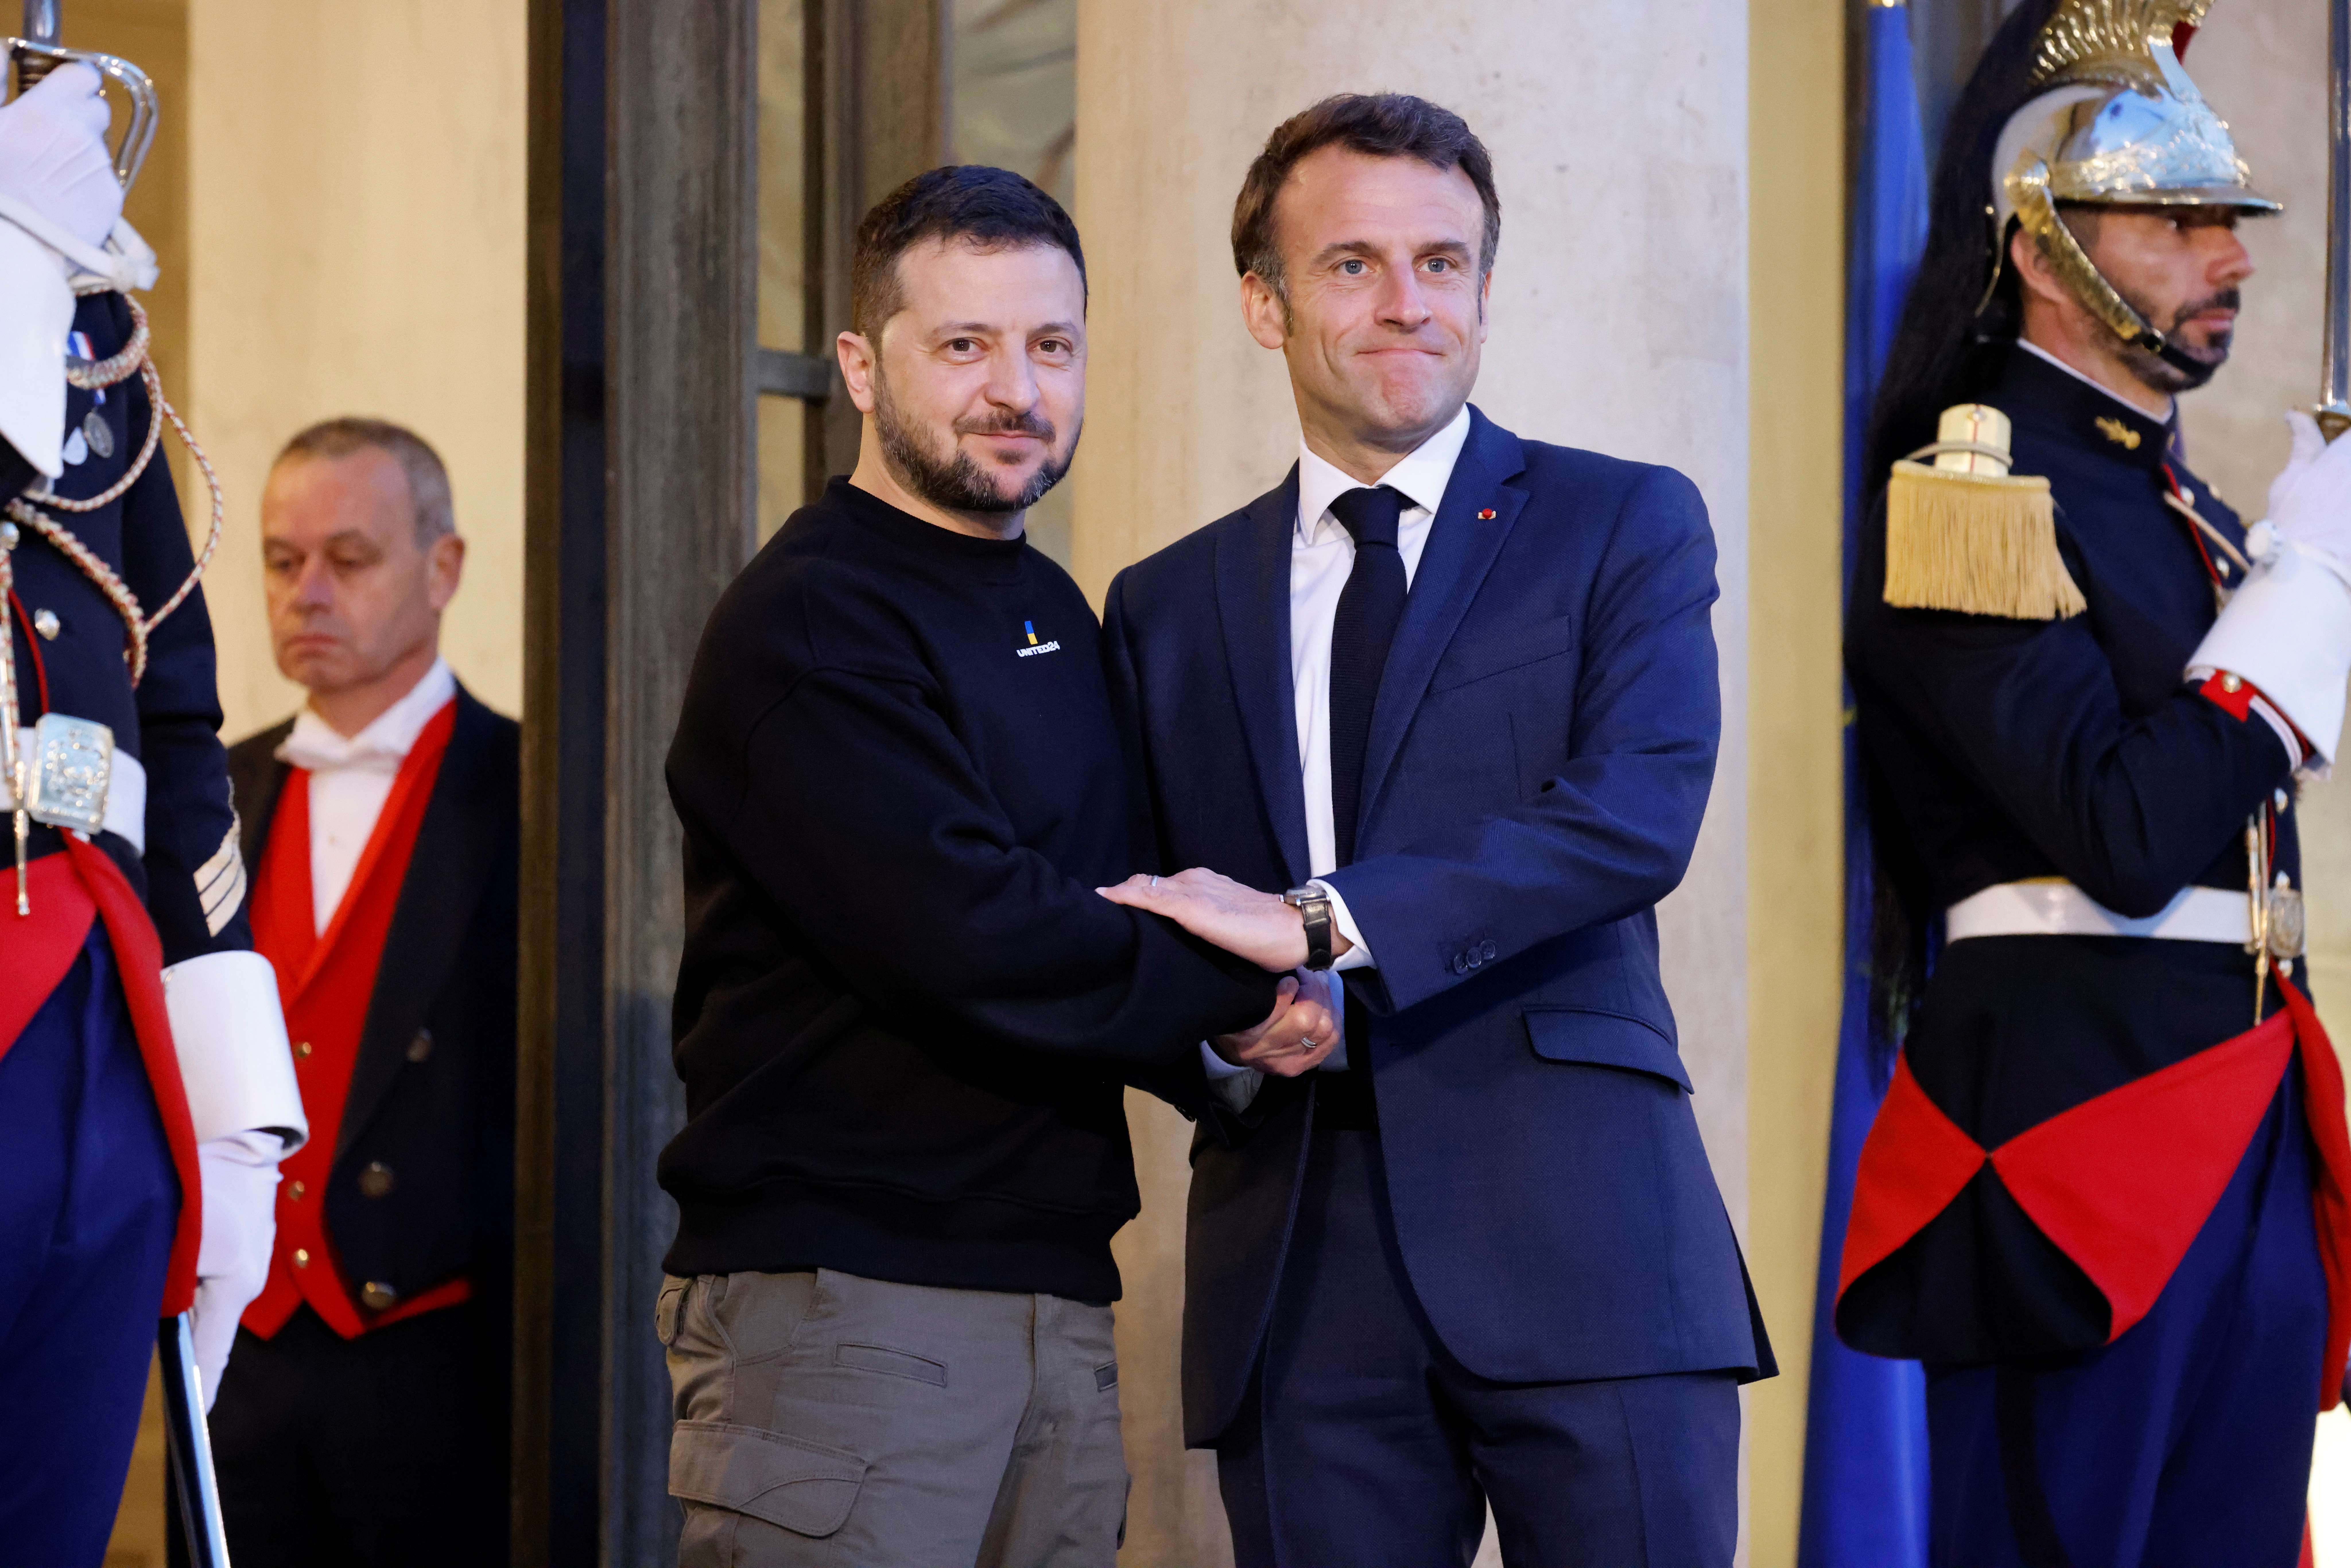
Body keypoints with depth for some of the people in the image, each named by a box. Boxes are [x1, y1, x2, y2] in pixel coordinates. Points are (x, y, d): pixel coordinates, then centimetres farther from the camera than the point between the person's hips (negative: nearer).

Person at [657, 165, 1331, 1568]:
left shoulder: (1057, 615, 19)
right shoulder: (806, 624, -10)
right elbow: (963, 937, -20)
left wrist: (1219, 1025, -3)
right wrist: (1242, 990, -9)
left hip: (1057, 1292, 8)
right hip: (839, 1295, -8)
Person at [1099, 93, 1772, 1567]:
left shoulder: (1624, 525, 8)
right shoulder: (1169, 605, 17)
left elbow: (1640, 812, -9)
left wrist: (1320, 924, -16)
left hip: (1577, 1237, -3)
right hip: (1295, 1269, 3)